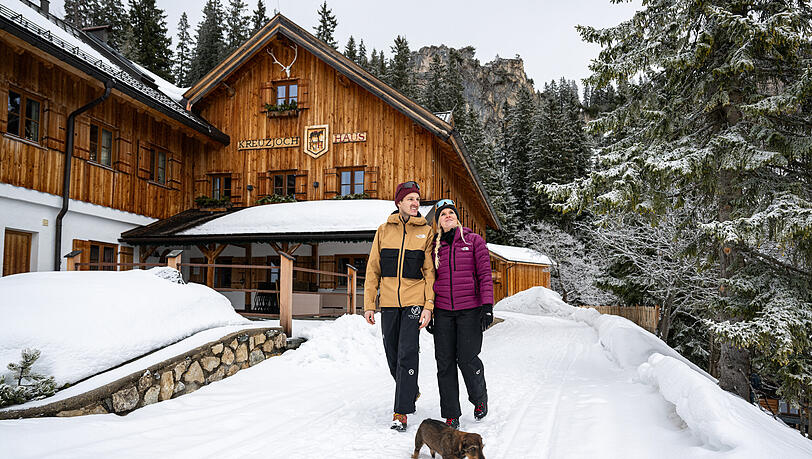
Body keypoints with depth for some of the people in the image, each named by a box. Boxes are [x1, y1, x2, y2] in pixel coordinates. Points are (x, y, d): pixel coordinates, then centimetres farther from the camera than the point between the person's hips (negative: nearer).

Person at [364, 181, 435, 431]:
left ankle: (401, 412, -2)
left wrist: (428, 306, -7)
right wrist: (369, 304, 4)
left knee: (407, 354, -10)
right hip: (388, 301, 3)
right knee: (393, 355, 10)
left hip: (414, 300, -3)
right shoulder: (384, 230, 7)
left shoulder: (426, 231, 3)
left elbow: (430, 271, 2)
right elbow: (373, 269, 9)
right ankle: (411, 393, 36)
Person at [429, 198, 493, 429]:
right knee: (445, 362, 0)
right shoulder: (435, 246, 10)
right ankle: (451, 415, 12)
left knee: (467, 359, -5)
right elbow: (430, 279, 14)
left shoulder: (474, 241, 2)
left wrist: (487, 306, -10)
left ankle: (480, 398, 26)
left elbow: (485, 274, -2)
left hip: (469, 310, -3)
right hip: (443, 311, 3)